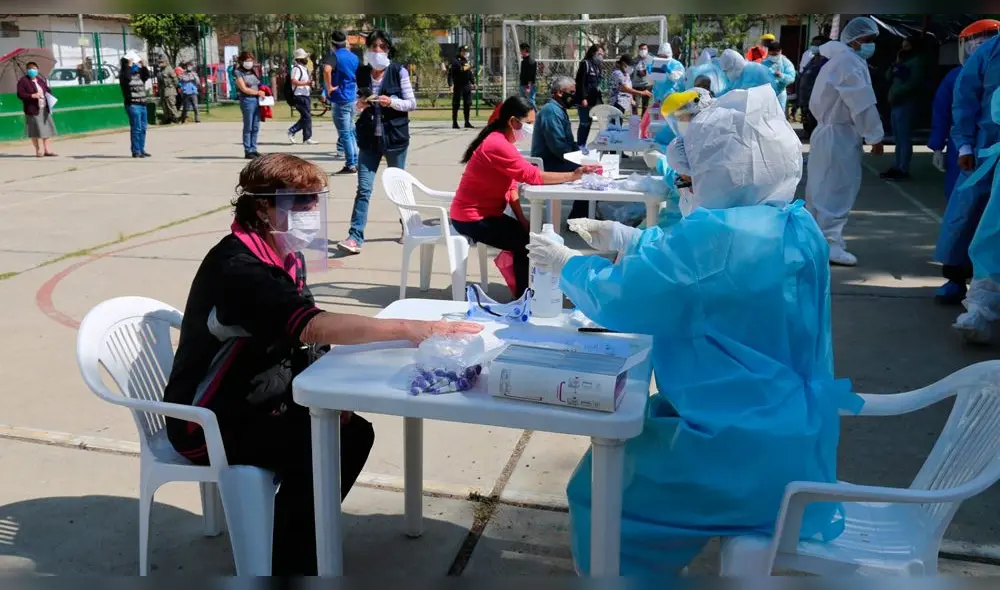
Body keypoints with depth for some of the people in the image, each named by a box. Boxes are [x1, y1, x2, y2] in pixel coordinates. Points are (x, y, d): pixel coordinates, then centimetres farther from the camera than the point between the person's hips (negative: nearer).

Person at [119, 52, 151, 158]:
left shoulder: (138, 72, 15)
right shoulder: (124, 74, -5)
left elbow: (147, 76, 6)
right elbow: (127, 78, -25)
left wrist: (143, 66, -2)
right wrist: (129, 66, -19)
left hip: (142, 104, 7)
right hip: (132, 105, -7)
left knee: (143, 128, 11)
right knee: (136, 129, -9)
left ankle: (142, 150, 19)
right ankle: (136, 151, -6)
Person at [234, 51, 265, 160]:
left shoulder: (254, 71, 18)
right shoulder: (239, 73, -1)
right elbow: (244, 89, -8)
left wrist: (262, 92, 2)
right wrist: (258, 92, -6)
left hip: (257, 100, 6)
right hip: (247, 100, -6)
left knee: (256, 127, 6)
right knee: (248, 127, -3)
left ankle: (253, 149, 13)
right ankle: (247, 151, 1)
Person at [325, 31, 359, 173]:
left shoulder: (334, 55, -11)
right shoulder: (353, 56, 12)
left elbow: (327, 70, -31)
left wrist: (329, 88, -21)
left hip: (340, 99, -7)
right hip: (352, 98, 7)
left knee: (344, 133, -3)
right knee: (350, 132, 17)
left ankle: (350, 165, -1)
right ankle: (355, 162, 19)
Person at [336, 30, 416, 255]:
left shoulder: (399, 71, -4)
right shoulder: (362, 73, 5)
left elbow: (412, 103, -3)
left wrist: (392, 102, -19)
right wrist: (359, 105, -6)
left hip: (394, 136, -2)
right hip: (369, 137, 2)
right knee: (363, 188, -5)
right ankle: (355, 238, -8)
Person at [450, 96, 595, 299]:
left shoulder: (502, 141, 8)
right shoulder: (498, 145, -24)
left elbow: (510, 184, 5)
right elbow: (532, 175, -30)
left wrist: (521, 219, -5)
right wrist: (572, 176, -25)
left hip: (483, 213, 10)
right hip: (472, 218, -10)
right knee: (527, 242, -7)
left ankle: (522, 292, 15)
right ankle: (523, 296, 6)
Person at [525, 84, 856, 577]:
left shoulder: (719, 236, -26)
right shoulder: (795, 227, 3)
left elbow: (619, 300, -17)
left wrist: (567, 265, 0)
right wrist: (625, 238, 16)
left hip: (753, 458, -9)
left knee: (599, 487, 8)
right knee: (632, 429, 24)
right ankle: (654, 556, 38)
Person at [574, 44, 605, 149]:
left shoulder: (599, 65, 16)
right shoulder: (585, 64, -8)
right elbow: (581, 82, -14)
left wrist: (600, 99, 13)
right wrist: (583, 98, -19)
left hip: (595, 99, 8)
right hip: (585, 100, -7)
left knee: (588, 122, 11)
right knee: (584, 123, -4)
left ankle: (583, 144, 19)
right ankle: (580, 145, 4)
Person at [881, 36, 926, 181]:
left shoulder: (917, 61, -3)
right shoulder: (903, 61, 24)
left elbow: (914, 83, -14)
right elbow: (888, 77, 18)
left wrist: (896, 94, -13)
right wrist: (896, 63, 4)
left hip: (906, 104, -9)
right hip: (896, 104, 9)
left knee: (904, 137, -10)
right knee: (898, 137, 10)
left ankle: (903, 170, -11)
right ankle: (897, 167, 13)